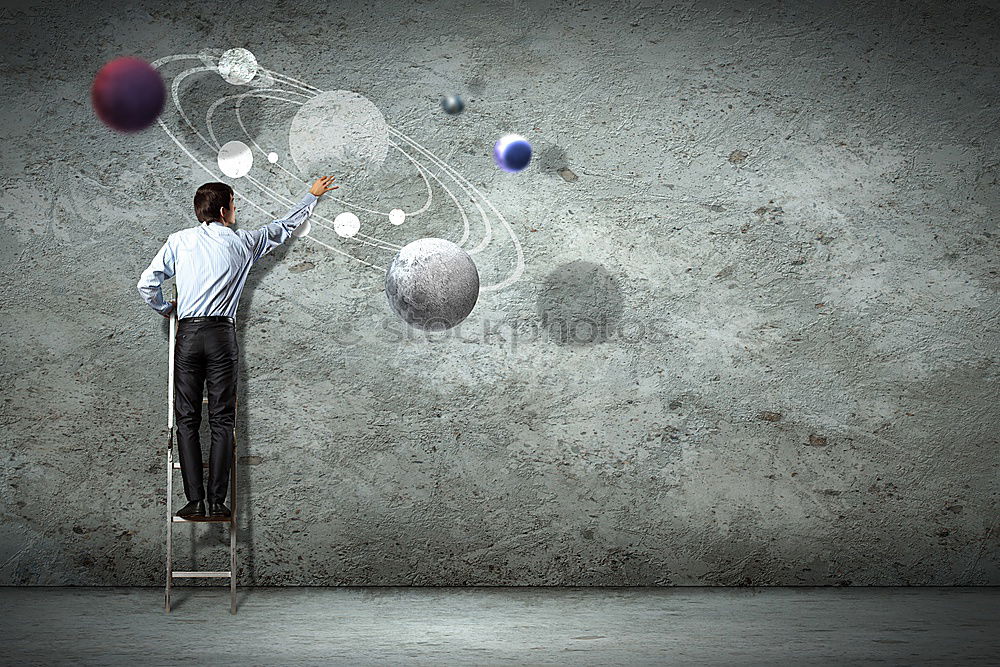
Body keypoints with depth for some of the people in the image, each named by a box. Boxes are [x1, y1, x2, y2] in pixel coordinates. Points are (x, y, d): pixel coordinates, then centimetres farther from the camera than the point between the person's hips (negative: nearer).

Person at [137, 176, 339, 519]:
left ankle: (195, 501, -2)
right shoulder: (243, 242, 7)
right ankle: (218, 502, -2)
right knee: (222, 421, 2)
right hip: (223, 335, 0)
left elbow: (147, 283, 3)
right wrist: (312, 196, 37)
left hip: (188, 333, 1)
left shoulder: (179, 240, 7)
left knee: (187, 420, 4)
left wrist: (165, 308, 24)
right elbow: (283, 228, 23)